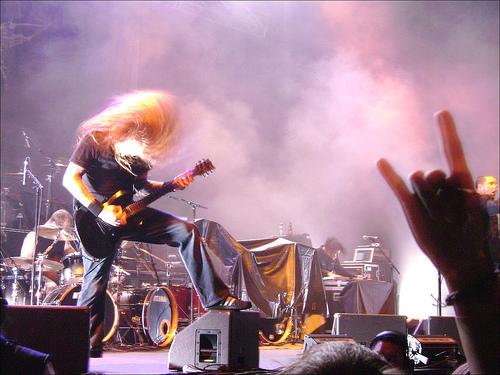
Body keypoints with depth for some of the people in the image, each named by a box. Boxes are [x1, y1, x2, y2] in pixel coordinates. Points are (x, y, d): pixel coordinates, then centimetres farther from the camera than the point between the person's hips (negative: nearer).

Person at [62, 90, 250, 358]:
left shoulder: (139, 148, 7)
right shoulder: (95, 139, -13)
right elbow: (70, 178, -15)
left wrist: (172, 185, -2)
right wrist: (100, 210, -23)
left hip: (127, 211, 6)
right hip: (98, 221, -6)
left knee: (186, 231, -7)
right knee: (95, 286, -3)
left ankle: (214, 298, -6)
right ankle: (87, 348, 14)